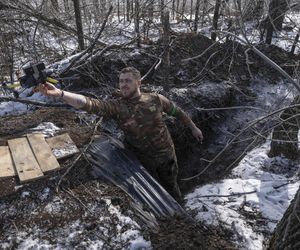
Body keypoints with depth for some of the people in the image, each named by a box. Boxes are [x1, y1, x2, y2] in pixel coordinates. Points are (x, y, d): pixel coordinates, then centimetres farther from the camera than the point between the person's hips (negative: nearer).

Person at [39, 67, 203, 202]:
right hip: (142, 160, -1)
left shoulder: (156, 99, -12)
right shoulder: (116, 107, -17)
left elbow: (177, 111, 4)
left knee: (170, 186, 23)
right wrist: (60, 93, -47)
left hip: (166, 154, 1)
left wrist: (193, 127, 15)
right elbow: (89, 104, -32)